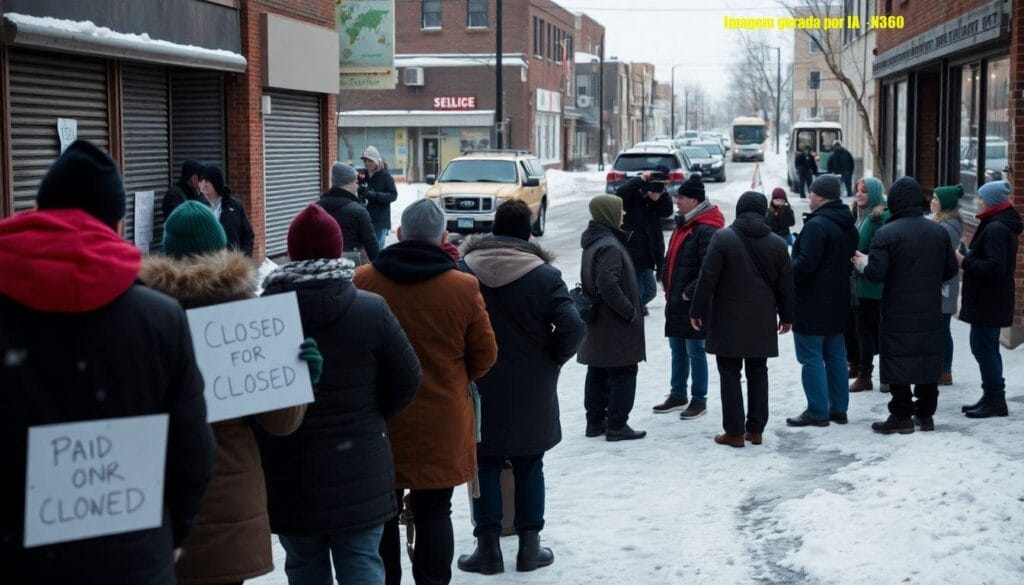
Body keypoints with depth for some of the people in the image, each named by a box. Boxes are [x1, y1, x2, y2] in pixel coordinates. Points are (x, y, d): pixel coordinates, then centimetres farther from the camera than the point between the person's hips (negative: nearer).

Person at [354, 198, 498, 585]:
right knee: (434, 511, 9)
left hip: (379, 420, 1)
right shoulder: (463, 288, -10)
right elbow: (485, 354, 0)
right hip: (442, 422, -1)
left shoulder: (363, 281, -8)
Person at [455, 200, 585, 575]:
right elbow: (573, 327, -16)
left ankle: (488, 546, 10)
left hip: (480, 387, 1)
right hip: (531, 390, -1)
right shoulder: (544, 275, -10)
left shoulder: (464, 270, -5)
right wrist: (553, 359, 1)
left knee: (485, 463, 10)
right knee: (529, 466, 11)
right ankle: (529, 547, 15)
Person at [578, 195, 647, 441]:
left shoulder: (593, 242, 12)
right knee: (623, 373, -1)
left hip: (597, 325, 10)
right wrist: (630, 312, -18)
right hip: (616, 327, -10)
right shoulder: (610, 246, -20)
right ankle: (616, 425, 2)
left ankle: (595, 421, 23)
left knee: (598, 373, 15)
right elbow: (608, 285, -28)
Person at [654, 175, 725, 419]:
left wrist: (690, 292, -20)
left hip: (693, 304, -9)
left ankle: (699, 400, 10)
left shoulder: (706, 230, -18)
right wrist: (668, 286, 15)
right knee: (677, 350, 16)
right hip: (675, 301, 9)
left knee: (695, 352, 0)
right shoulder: (684, 224, 12)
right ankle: (678, 396, 27)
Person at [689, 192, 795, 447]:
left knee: (730, 373, 2)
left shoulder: (722, 238, -9)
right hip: (762, 321, 4)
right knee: (758, 372, 13)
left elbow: (707, 279, -11)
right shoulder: (777, 244, 3)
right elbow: (785, 285, 8)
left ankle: (735, 432, 0)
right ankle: (756, 430, 15)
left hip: (728, 320, -3)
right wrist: (786, 316, 20)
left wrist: (697, 311, -2)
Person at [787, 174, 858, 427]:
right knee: (835, 356, 14)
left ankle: (818, 411, -2)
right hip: (838, 302, 9)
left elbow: (805, 264, -25)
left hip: (812, 304, -9)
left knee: (811, 358, -3)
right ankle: (838, 409, 19)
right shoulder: (848, 226, 12)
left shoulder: (817, 225, -19)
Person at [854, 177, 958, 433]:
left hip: (898, 312, -5)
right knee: (928, 360, 13)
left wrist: (863, 263, 3)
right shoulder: (939, 232, 5)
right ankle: (926, 414, 20)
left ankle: (902, 416, 4)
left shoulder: (886, 234, -13)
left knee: (898, 362, 2)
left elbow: (876, 273, -18)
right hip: (930, 311, 5)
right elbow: (950, 270, 9)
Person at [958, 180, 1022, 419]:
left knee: (984, 347, -5)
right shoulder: (1003, 225, 15)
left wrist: (965, 261, -17)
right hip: (988, 300, 11)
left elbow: (995, 266, -26)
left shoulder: (996, 229, -19)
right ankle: (991, 397, 24)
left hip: (988, 301, -11)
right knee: (984, 346, 16)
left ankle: (995, 400, 1)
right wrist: (968, 257, 10)